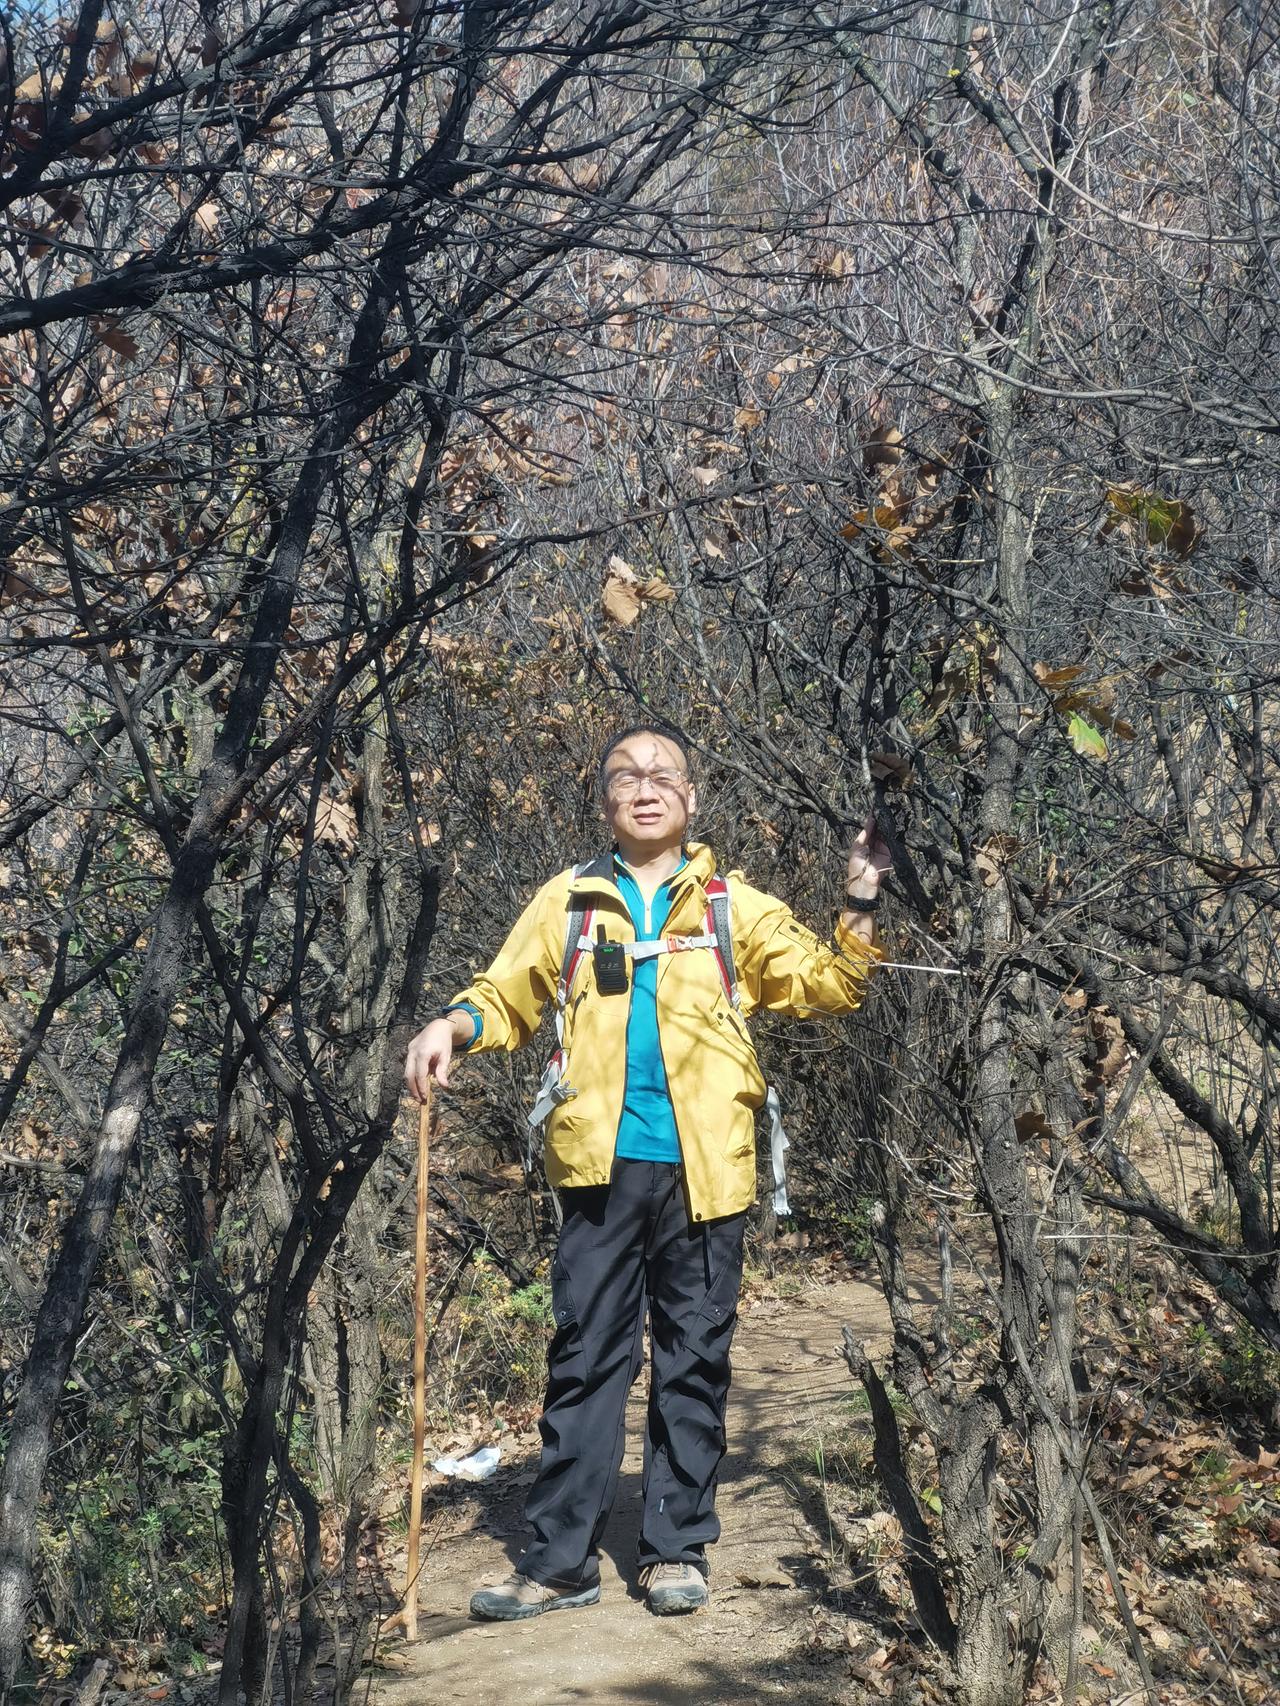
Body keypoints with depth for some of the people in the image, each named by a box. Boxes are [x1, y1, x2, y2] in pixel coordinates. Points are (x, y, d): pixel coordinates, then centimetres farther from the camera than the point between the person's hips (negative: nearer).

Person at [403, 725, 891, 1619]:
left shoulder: (738, 906, 10)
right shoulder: (569, 901, 11)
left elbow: (827, 984, 6)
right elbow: (509, 994, 12)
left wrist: (862, 904, -7)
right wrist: (454, 1025, -7)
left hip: (703, 1168, 0)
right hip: (603, 1162, 0)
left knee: (694, 1362, 7)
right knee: (585, 1359, 4)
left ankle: (678, 1548, 18)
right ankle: (561, 1559, 11)